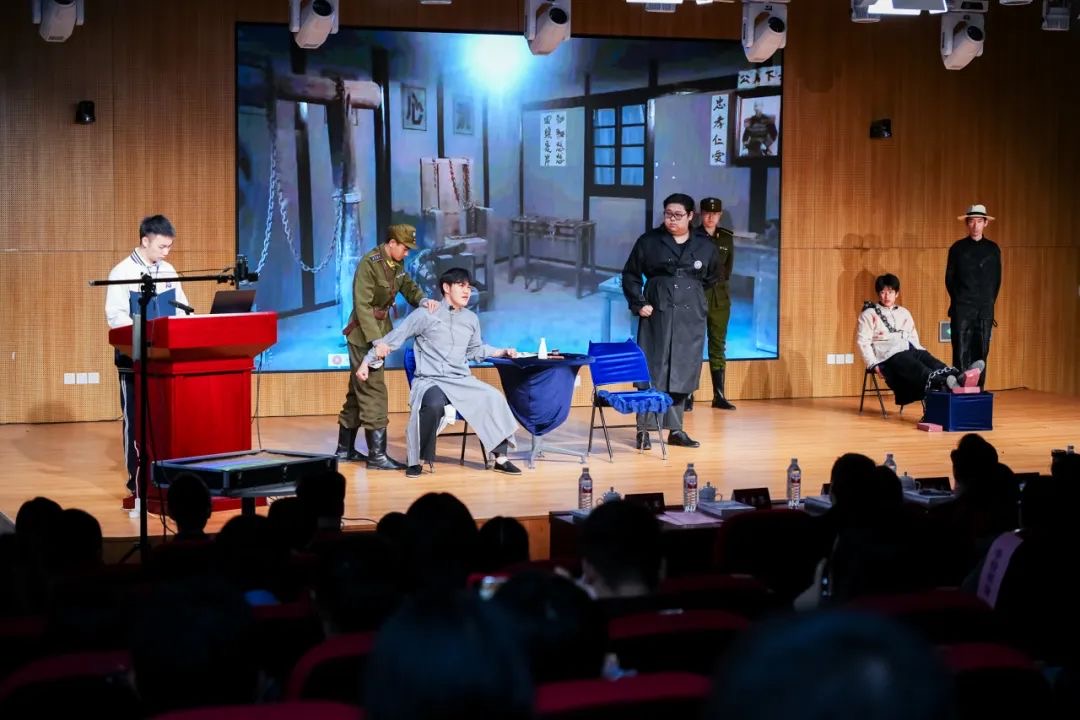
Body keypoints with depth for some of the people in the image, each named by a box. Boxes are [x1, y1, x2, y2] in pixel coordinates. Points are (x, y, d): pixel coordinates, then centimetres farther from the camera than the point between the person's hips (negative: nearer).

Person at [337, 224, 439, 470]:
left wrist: (423, 300, -15)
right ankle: (377, 455, -7)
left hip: (379, 333, 9)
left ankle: (345, 448, 24)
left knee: (359, 391, 15)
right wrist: (376, 340, -29)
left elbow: (408, 287, 9)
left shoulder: (397, 264, 6)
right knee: (373, 391, -9)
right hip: (364, 335, -9)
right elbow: (362, 305, -23)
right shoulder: (369, 263, -19)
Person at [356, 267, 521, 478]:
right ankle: (416, 460, -21)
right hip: (430, 380, -5)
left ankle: (500, 458, -15)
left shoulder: (471, 319, 14)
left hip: (462, 381, 5)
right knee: (434, 405, -39)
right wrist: (366, 362, 0)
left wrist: (503, 352, 15)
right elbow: (394, 338, 1)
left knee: (494, 398, -21)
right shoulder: (426, 315, -3)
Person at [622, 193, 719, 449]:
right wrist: (638, 304, -3)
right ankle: (643, 429, 0)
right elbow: (630, 274, 6)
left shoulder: (705, 245, 6)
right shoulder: (649, 241, 0)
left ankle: (676, 430, 13)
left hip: (691, 317, 2)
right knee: (652, 370, -3)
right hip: (657, 314, -2)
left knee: (683, 371, 5)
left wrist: (692, 294, 12)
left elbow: (712, 277, 22)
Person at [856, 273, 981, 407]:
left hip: (912, 350, 5)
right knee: (915, 367, -36)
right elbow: (863, 341, 2)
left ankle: (958, 377, -60)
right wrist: (874, 364, -10)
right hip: (889, 354, -5)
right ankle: (943, 383, -67)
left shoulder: (904, 313, 27)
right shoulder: (869, 314, 10)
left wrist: (920, 353, 6)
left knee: (929, 360, -28)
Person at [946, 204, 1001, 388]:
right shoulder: (957, 248, 5)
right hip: (962, 308, -2)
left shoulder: (993, 249, 9)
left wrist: (990, 302, 8)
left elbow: (997, 279, 13)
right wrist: (958, 300, 5)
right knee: (961, 351, -6)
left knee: (981, 352, 2)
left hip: (985, 309, 2)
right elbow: (949, 278, 8)